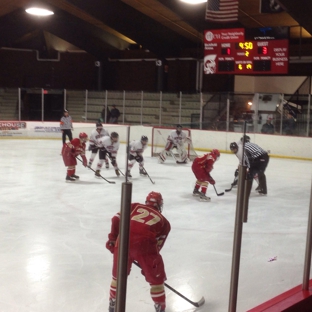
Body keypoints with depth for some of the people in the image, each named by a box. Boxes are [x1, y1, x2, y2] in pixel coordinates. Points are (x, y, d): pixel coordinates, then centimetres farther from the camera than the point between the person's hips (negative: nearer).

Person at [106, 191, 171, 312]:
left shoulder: (135, 206, 27)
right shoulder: (164, 222, 26)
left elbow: (117, 219, 14)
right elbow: (157, 245, 22)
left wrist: (112, 239, 21)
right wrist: (148, 266, 30)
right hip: (144, 245, -2)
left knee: (118, 275, 26)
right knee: (156, 279, 20)